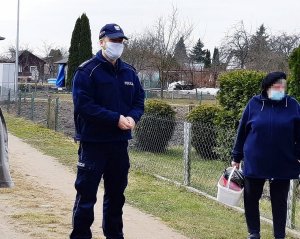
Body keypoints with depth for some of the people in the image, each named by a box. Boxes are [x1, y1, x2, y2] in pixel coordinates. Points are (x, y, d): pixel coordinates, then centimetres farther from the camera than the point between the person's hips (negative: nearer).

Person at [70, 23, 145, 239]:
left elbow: (139, 100, 14)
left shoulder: (129, 72, 11)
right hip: (93, 142, -6)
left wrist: (132, 117, -9)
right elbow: (84, 105, -16)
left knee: (116, 193, 15)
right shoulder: (87, 71, -8)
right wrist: (116, 118, -20)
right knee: (86, 193, -2)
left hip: (120, 142, 6)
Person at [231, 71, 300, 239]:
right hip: (254, 163, 1)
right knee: (251, 199, 10)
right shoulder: (254, 104, -1)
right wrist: (237, 157, 5)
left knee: (280, 202, 8)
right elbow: (242, 131, 4)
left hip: (283, 164, -1)